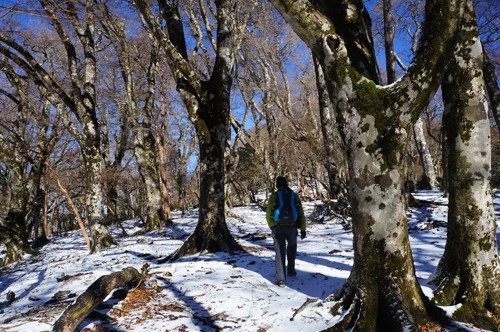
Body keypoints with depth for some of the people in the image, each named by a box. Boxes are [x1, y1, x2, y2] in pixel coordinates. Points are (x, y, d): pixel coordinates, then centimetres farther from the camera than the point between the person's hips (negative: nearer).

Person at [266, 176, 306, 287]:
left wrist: (272, 226, 9)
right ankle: (291, 270, 33)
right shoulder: (294, 195, 8)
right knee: (292, 247, 27)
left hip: (278, 227, -2)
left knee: (280, 252, 2)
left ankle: (281, 279, -4)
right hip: (292, 227, 2)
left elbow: (269, 214, -4)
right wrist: (303, 229, 10)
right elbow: (301, 213, 7)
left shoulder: (274, 196, 1)